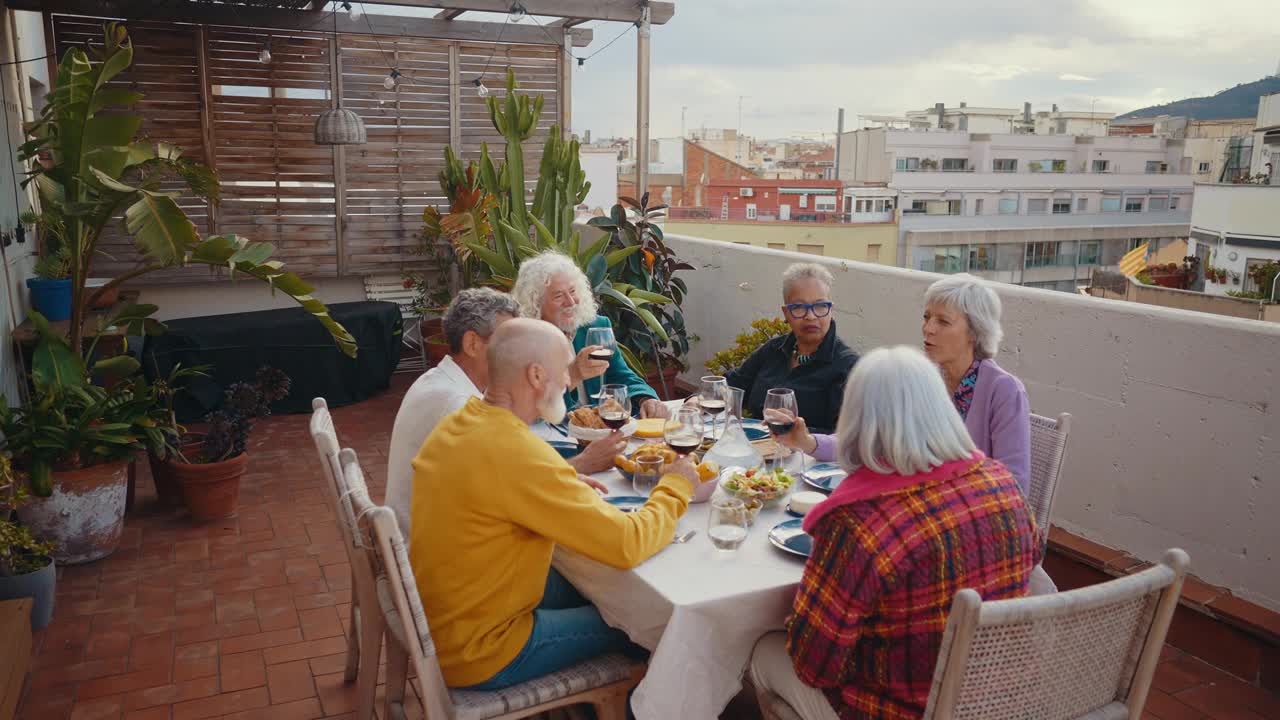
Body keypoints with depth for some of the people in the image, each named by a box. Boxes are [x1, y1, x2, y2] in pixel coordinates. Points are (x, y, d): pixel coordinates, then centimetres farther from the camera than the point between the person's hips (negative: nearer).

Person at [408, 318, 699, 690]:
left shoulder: (457, 423, -3)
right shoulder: (517, 453, -31)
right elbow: (627, 544, -27)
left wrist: (574, 489, 3)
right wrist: (675, 488, -9)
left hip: (441, 615, 8)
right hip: (475, 651, -8)